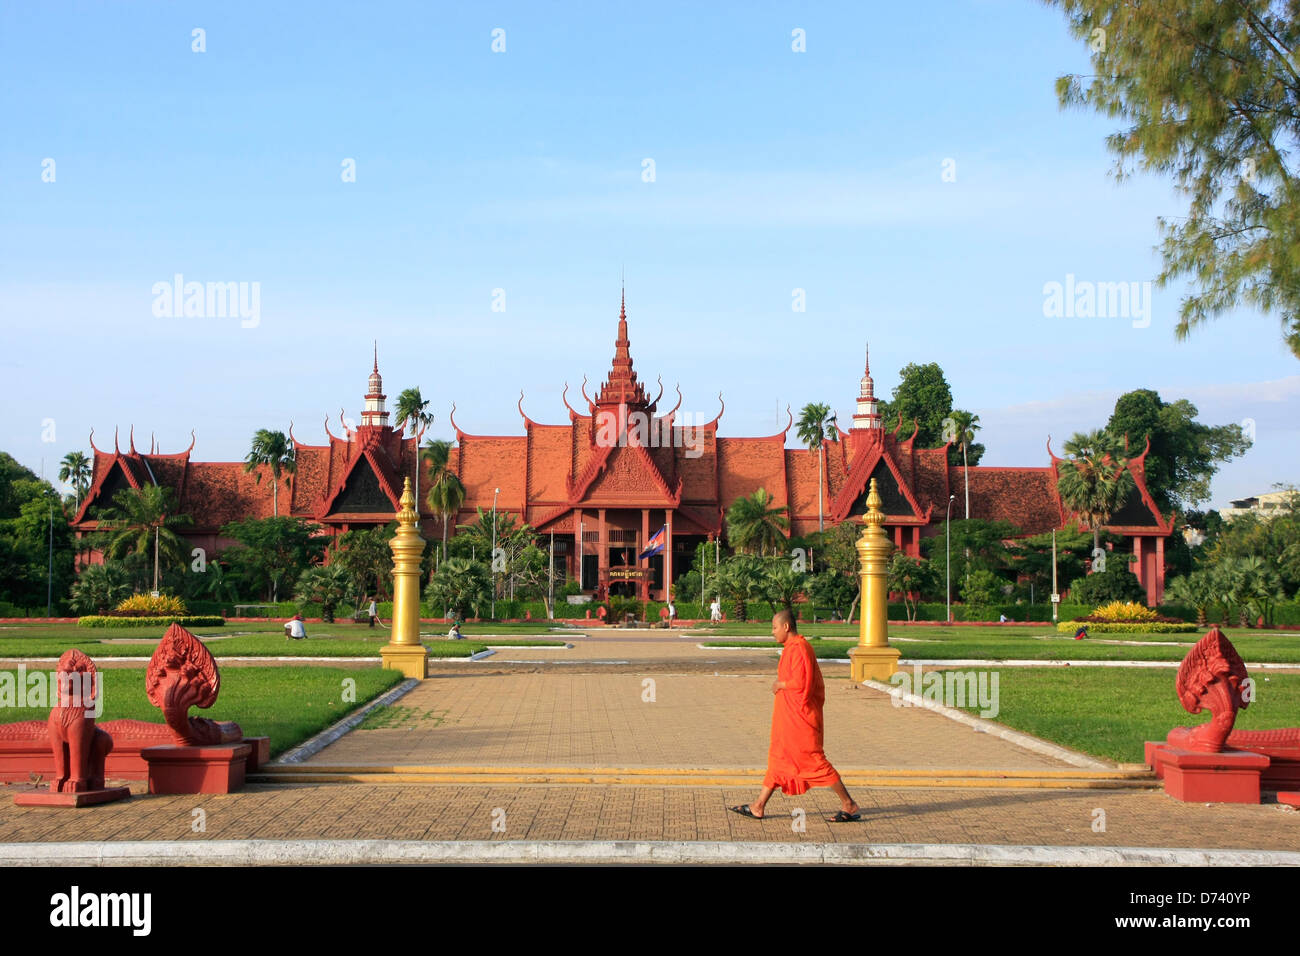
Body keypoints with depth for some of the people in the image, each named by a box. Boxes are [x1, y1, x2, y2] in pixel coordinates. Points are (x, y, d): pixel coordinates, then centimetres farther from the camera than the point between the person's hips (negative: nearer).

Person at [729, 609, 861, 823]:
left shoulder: (798, 649, -18)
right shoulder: (793, 647, 14)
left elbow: (800, 683, -26)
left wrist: (780, 685, -11)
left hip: (799, 718, -11)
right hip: (790, 717, 11)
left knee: (814, 761, -6)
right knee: (778, 758, 12)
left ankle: (850, 806, 1)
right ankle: (758, 807, 17)